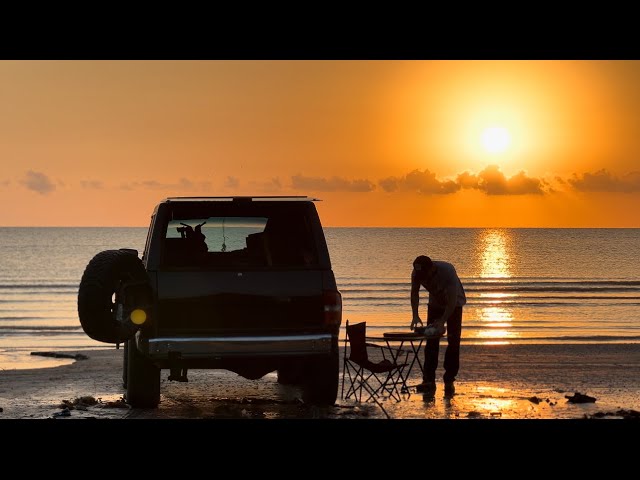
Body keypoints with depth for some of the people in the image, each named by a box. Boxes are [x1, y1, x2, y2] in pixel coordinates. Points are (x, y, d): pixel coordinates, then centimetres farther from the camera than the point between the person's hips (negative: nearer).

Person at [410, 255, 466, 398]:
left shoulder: (447, 271, -38)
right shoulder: (417, 273, -23)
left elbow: (452, 300, -36)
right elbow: (414, 293, -7)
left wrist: (442, 321, -43)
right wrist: (415, 315, -20)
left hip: (454, 305, -4)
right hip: (435, 304, 4)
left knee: (453, 342, -10)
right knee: (431, 341, -5)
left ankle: (449, 381, -6)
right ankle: (429, 381, -7)